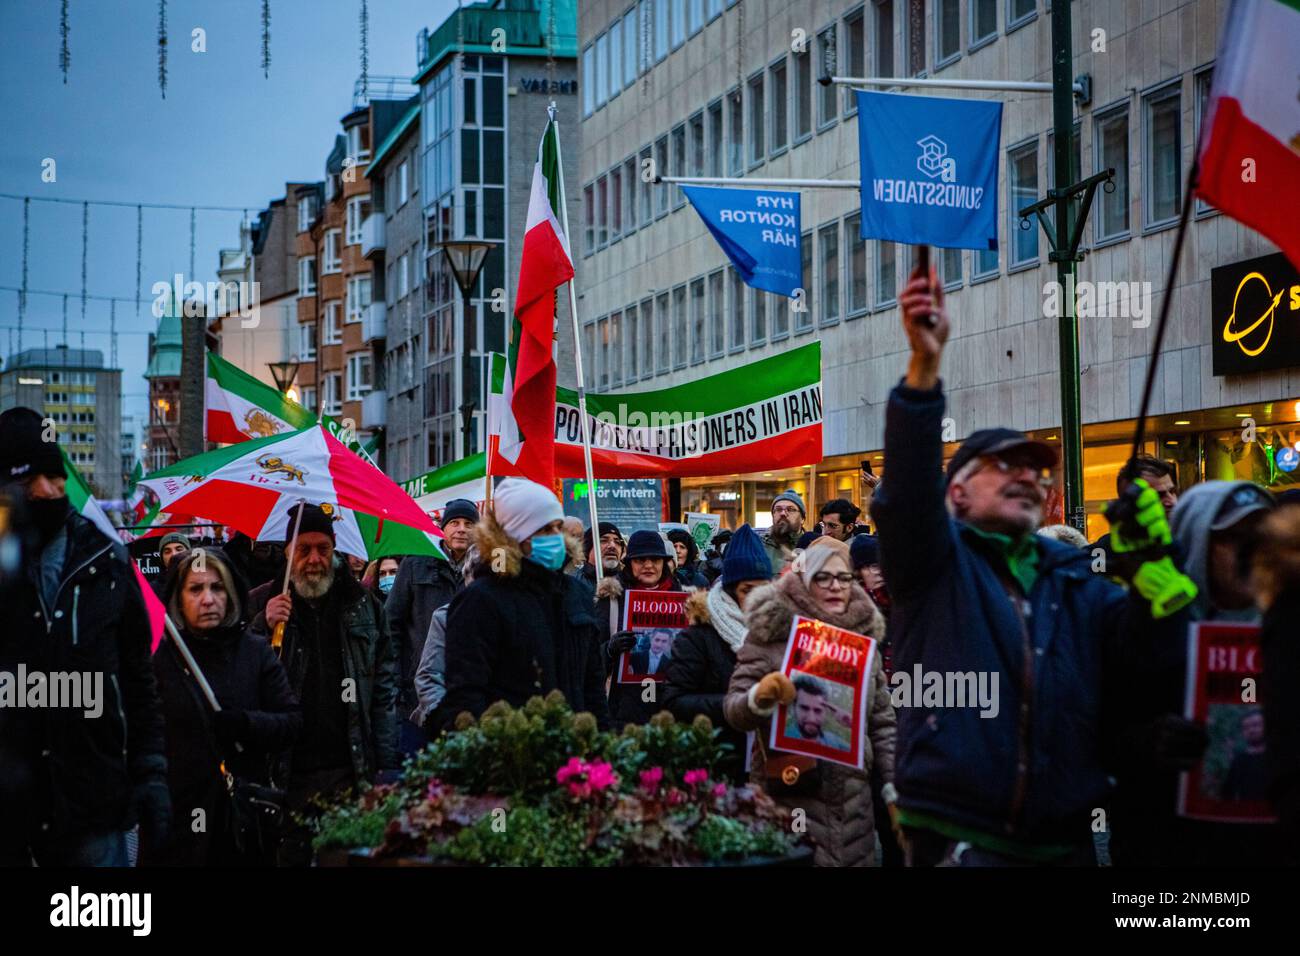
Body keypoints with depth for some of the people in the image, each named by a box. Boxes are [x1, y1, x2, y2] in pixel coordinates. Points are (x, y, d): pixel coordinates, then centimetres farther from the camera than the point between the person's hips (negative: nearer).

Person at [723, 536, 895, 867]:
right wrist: (759, 697, -26)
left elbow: (882, 722, 16)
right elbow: (733, 708, -5)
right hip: (788, 795, -4)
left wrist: (895, 783, 9)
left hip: (854, 798, 4)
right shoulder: (770, 633, -2)